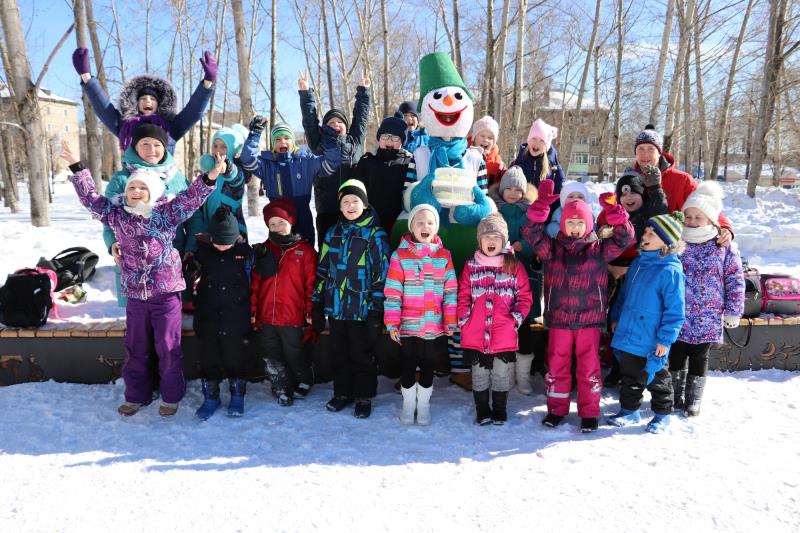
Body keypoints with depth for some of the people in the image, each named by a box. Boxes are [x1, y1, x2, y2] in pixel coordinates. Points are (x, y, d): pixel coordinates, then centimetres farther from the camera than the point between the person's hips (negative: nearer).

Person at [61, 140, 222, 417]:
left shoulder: (165, 213, -7)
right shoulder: (116, 214, 3)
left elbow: (190, 198, -16)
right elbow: (91, 198, 11)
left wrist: (209, 177, -30)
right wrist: (76, 167, 10)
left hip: (166, 293, -4)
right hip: (135, 295, 4)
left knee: (168, 347, 4)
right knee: (135, 348, 15)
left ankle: (171, 396, 22)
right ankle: (137, 395, 32)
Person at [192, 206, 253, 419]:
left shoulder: (244, 251, -6)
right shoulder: (202, 249, -2)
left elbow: (250, 284, 2)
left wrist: (250, 316, 3)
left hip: (235, 317, -2)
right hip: (207, 316, 2)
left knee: (235, 356, 5)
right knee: (208, 357, 9)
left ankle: (237, 395, 22)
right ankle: (210, 397, 23)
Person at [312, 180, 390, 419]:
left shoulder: (375, 235, -6)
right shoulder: (333, 233, 9)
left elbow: (381, 274, -9)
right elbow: (322, 271, 13)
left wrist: (376, 310, -13)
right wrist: (317, 306, 10)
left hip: (362, 309, -5)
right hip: (336, 308, 5)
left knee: (362, 355, 7)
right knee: (338, 353, 15)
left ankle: (364, 397, 22)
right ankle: (342, 393, 31)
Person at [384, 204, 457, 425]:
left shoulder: (444, 256, 1)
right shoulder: (400, 255, -5)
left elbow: (450, 292, 2)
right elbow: (392, 292, -7)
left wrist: (450, 321, 0)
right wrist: (392, 323, -9)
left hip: (434, 325, 2)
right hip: (408, 325, -1)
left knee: (429, 365, 12)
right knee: (408, 365, 11)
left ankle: (423, 404, 31)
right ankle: (408, 404, 30)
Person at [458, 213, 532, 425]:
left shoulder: (514, 265, 2)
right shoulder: (471, 265, 4)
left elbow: (525, 296, 3)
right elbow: (463, 296, 5)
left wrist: (516, 319, -7)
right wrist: (464, 320, -3)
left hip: (504, 335, -1)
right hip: (475, 334, 1)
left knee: (501, 374, 10)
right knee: (480, 374, 12)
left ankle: (499, 411, 27)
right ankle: (482, 411, 26)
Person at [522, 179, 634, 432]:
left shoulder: (599, 250, 3)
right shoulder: (552, 249, 2)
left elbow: (624, 238, -6)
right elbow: (531, 232, -8)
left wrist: (614, 210, -18)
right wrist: (542, 204, -18)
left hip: (589, 319, -1)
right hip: (559, 319, 1)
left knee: (589, 367, 7)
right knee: (557, 366, 9)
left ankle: (589, 412, 21)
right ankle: (556, 409, 25)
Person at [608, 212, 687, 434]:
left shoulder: (671, 271, -19)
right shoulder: (638, 262, 6)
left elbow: (675, 309, -18)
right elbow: (624, 293, 18)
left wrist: (665, 338, -17)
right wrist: (616, 317, 18)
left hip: (652, 341, -7)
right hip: (629, 335, 7)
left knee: (656, 377, 12)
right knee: (629, 375, 18)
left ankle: (662, 414, 31)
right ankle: (629, 410, 35)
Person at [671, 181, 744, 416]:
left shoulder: (725, 247, -3)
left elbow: (735, 280, 0)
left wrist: (733, 311, -1)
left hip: (707, 318, 0)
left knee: (699, 357, 11)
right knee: (676, 355, 9)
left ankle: (693, 399, 24)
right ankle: (674, 396, 25)